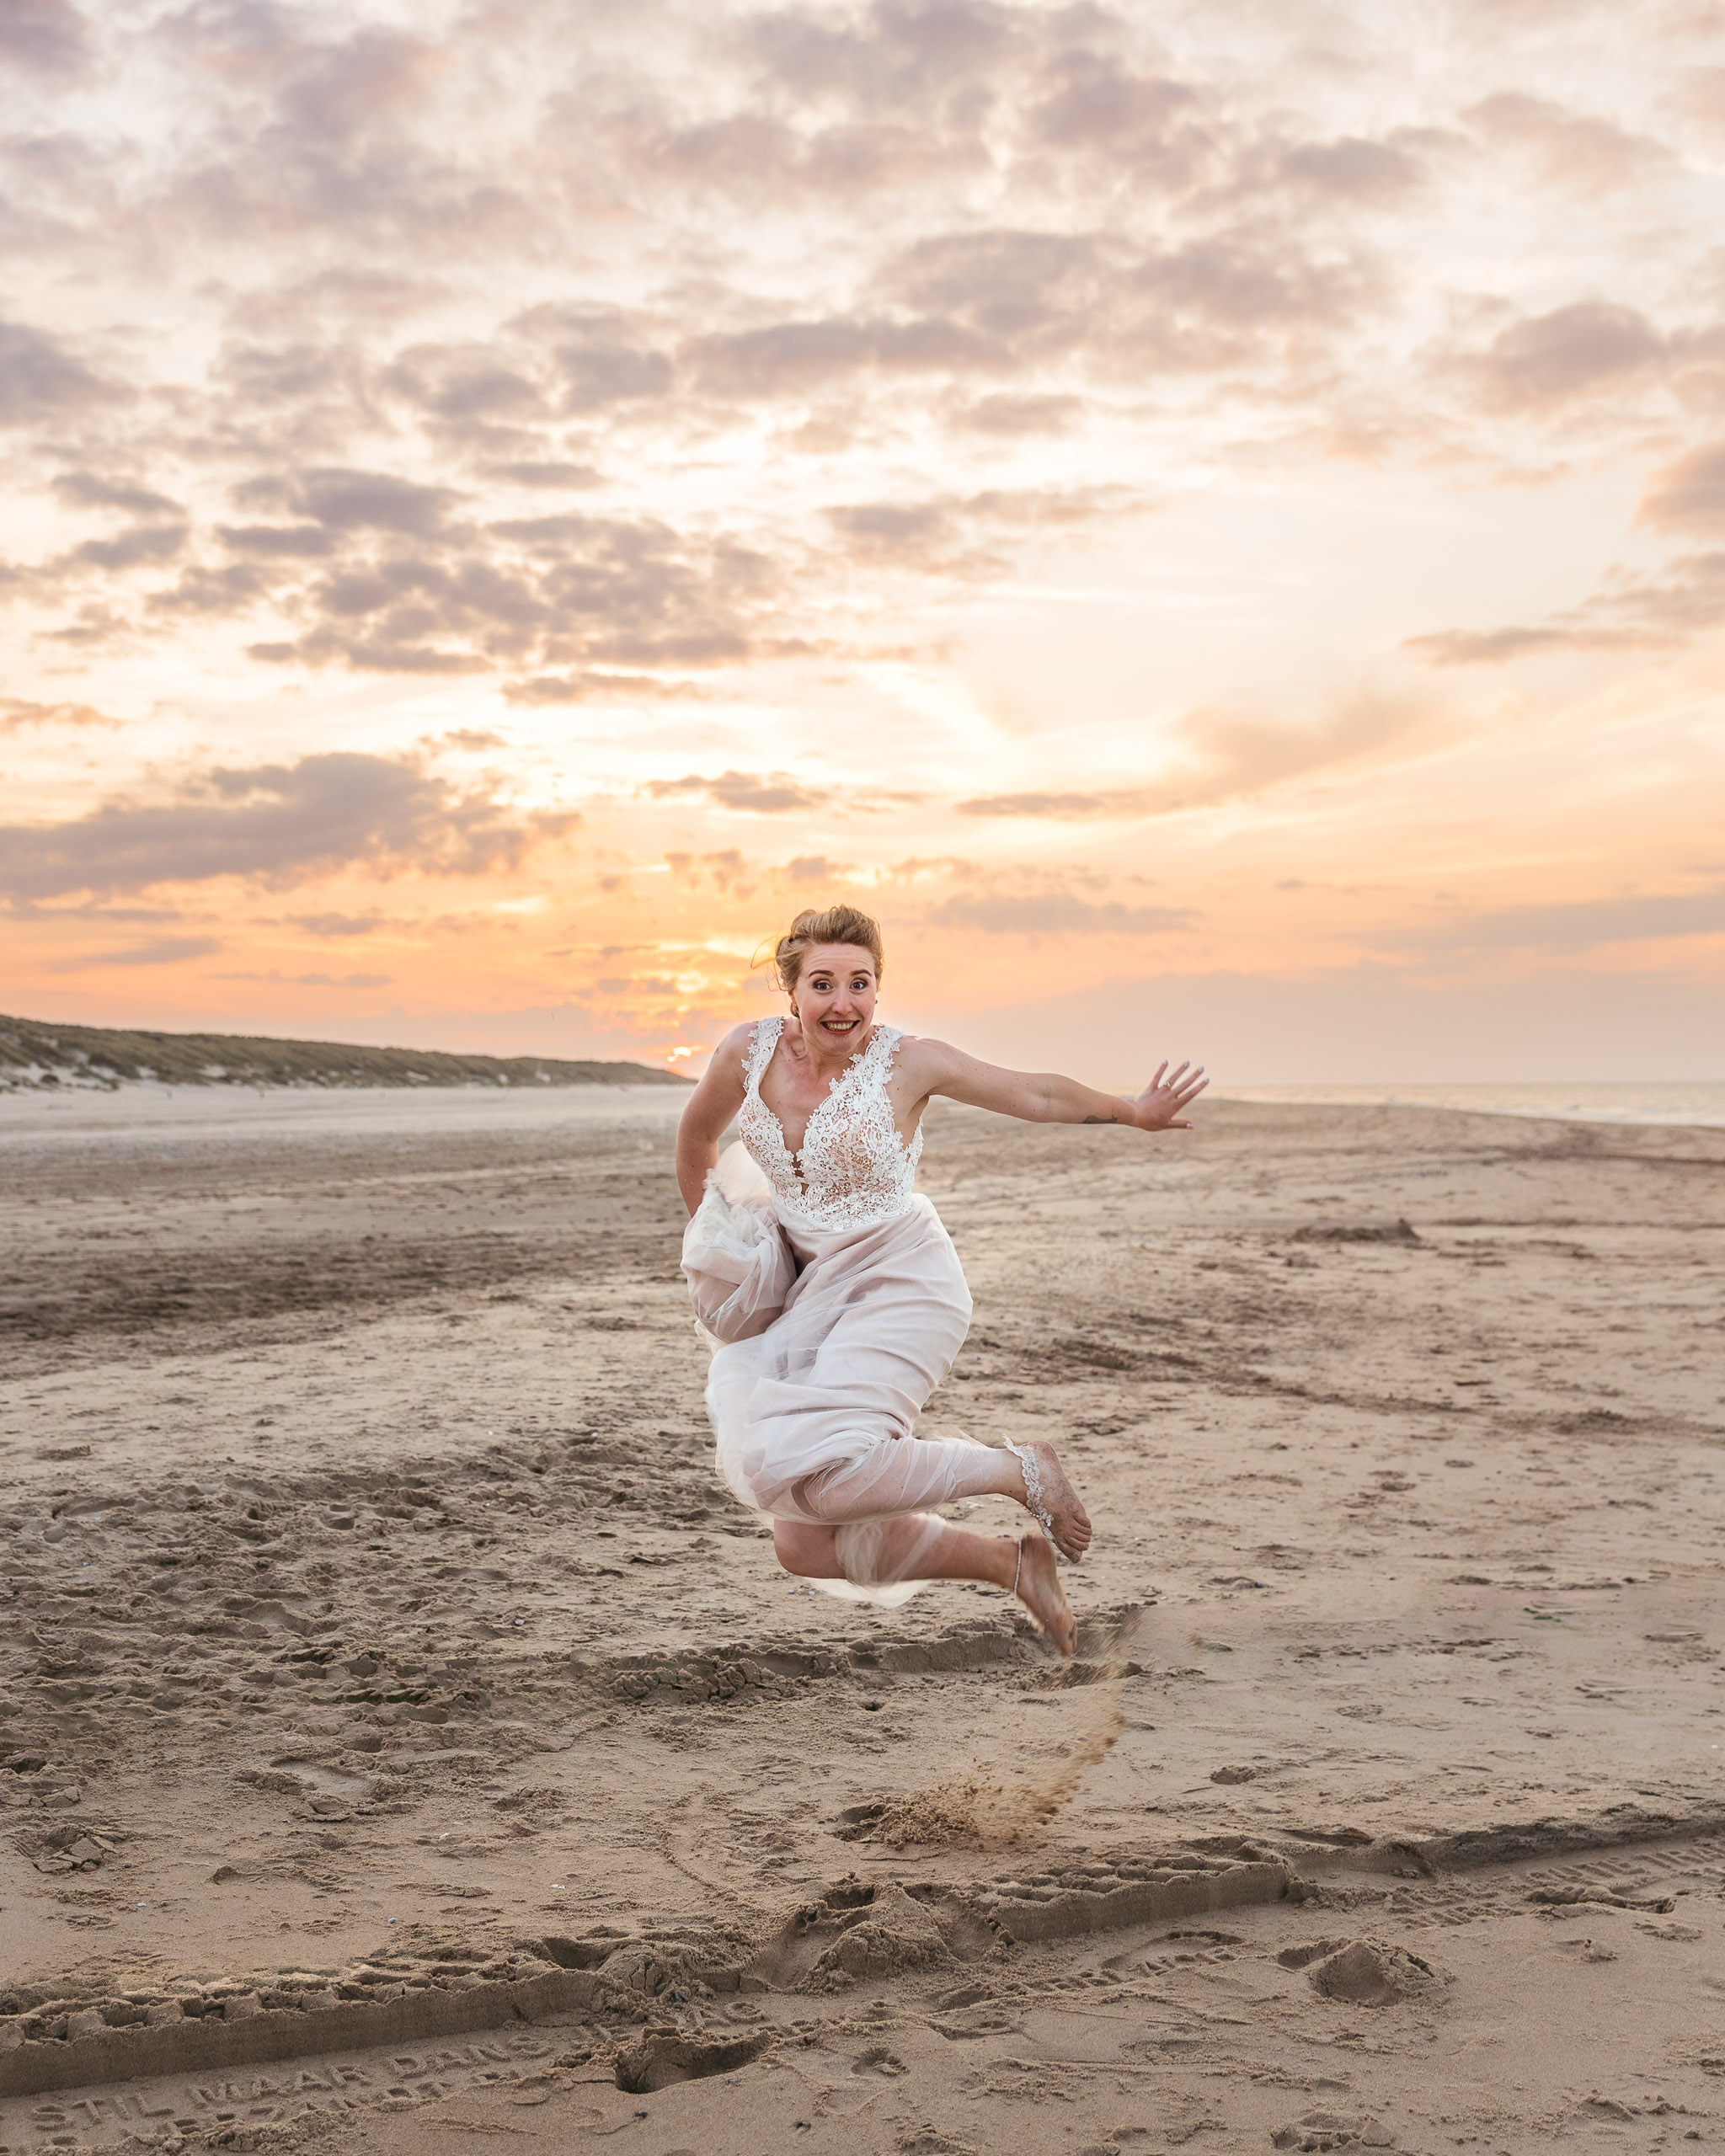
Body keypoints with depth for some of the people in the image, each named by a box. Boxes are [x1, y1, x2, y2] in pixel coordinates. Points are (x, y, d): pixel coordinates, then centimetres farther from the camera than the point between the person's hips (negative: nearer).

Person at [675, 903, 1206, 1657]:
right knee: (803, 1545, -1)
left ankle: (1018, 1471, -9)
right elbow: (697, 1134, 16)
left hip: (901, 1288, -5)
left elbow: (1037, 1093, 1)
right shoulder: (749, 1051, -4)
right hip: (810, 1296, 5)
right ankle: (1013, 1562, 14)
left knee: (807, 1466, -29)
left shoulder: (908, 1063, -12)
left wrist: (1133, 1112, 9)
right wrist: (707, 1242, 25)